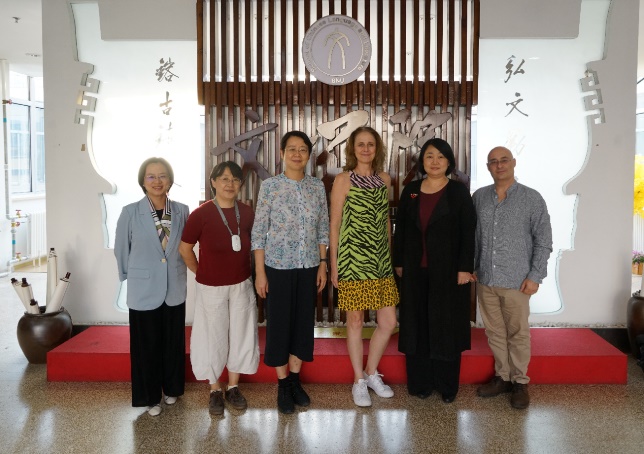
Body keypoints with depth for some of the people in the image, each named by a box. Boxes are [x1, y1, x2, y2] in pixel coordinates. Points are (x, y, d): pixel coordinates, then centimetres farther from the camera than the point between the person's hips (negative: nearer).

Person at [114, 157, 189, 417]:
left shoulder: (182, 211, -3)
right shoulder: (130, 212, -9)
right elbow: (121, 250, 2)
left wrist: (178, 272, 9)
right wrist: (131, 278, 8)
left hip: (174, 290, 2)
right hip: (143, 291, -2)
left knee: (173, 343, 14)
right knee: (147, 346, 8)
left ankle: (171, 389, 34)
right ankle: (150, 397, 25)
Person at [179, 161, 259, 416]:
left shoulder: (247, 213, -3)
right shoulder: (201, 214, -14)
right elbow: (184, 249, -4)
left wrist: (242, 270, 8)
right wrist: (202, 273, 2)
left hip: (242, 286, 3)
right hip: (211, 289, -3)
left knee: (240, 336, 11)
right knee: (212, 338, 7)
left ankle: (233, 388, 29)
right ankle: (215, 391, 25)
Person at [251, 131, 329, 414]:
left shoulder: (317, 187, 4)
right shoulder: (270, 186, -6)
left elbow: (323, 229, 8)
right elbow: (259, 232, -6)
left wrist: (322, 265, 5)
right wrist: (260, 272, -8)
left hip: (308, 266, 3)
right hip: (278, 266, -3)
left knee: (304, 322, 11)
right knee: (279, 323, 6)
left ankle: (295, 379, 29)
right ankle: (283, 385, 22)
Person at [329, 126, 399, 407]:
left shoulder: (384, 180, 9)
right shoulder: (343, 180, -4)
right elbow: (334, 225, -3)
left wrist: (390, 255, 14)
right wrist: (334, 265, -4)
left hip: (381, 262, 5)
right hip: (353, 261, -5)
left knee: (389, 322, 6)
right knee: (355, 322, 5)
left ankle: (371, 373, 28)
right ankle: (359, 381, 23)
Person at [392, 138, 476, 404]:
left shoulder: (458, 192, -2)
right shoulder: (410, 191, 6)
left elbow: (468, 233, -6)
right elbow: (401, 229, 9)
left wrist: (465, 268, -11)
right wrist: (399, 263, 6)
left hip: (448, 271, -2)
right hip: (415, 271, 3)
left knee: (447, 326, 6)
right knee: (417, 325, 8)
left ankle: (447, 385, 20)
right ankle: (420, 382, 21)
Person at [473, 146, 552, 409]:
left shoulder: (532, 198, -3)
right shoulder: (479, 197, 7)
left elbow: (543, 241, -2)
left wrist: (535, 276, -8)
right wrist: (470, 266, 6)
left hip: (516, 280, -3)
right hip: (486, 279, 3)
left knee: (518, 333, 6)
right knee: (494, 332, 12)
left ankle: (520, 382, 21)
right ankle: (502, 377, 27)